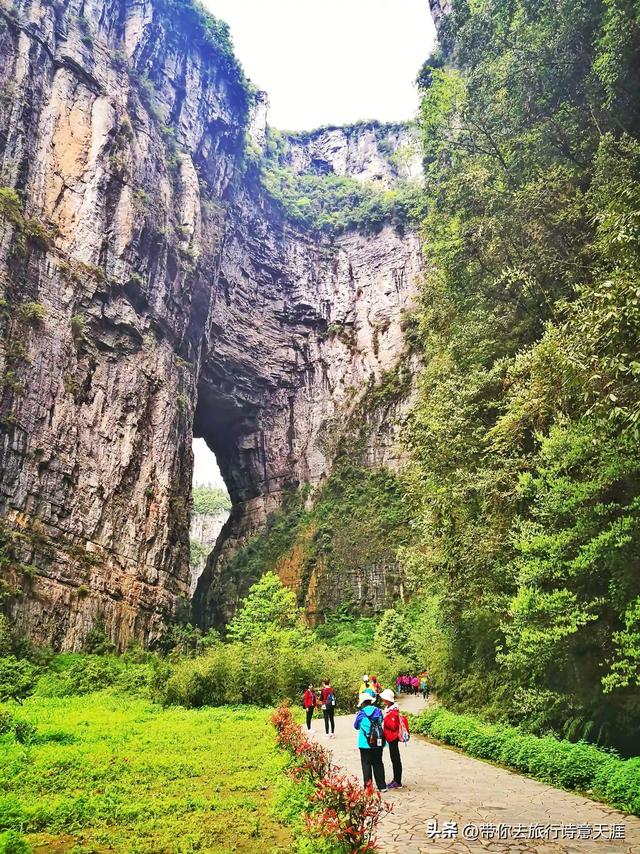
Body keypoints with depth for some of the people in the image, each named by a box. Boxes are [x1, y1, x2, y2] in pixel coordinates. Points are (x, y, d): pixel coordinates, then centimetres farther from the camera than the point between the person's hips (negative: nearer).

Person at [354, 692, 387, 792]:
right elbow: (381, 724, 12)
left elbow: (356, 726, 4)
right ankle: (382, 786, 19)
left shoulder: (361, 713, -10)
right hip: (378, 742, 4)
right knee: (378, 763, 15)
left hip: (365, 743, -4)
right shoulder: (378, 711, -1)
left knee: (366, 764, 6)